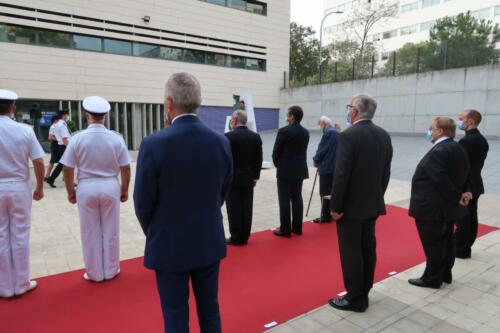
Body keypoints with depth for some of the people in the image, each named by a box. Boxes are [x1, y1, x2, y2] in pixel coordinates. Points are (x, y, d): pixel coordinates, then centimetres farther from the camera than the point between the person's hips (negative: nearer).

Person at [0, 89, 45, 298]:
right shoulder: (25, 130, -7)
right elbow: (39, 162, -7)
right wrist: (39, 188, 5)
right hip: (19, 188, 0)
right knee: (20, 237, 10)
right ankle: (21, 284, 21)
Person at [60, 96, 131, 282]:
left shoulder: (78, 138, -7)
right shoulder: (116, 138, -6)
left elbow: (68, 169, -3)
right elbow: (125, 168, -2)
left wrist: (70, 191, 10)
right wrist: (125, 190, 11)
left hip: (87, 188, 0)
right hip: (110, 187, 1)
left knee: (90, 233, 12)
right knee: (111, 232, 13)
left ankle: (94, 273, 24)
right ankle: (111, 271, 25)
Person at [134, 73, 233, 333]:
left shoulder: (154, 144, -18)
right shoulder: (221, 142, -6)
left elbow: (143, 203, -9)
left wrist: (153, 233, 10)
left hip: (170, 245, -3)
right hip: (210, 242, 4)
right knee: (210, 309, 20)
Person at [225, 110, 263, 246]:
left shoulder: (228, 137, -12)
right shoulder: (256, 137, 3)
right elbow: (259, 159, 4)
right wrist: (255, 176, 10)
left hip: (232, 178, -5)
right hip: (248, 178, 5)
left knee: (234, 208, 3)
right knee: (246, 208, 9)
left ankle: (236, 237, 9)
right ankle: (244, 236, 17)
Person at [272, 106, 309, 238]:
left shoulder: (284, 131, -14)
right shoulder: (305, 132, 5)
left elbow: (276, 152, -9)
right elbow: (303, 151, 8)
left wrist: (278, 165, 8)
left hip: (285, 170, -6)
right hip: (300, 170, 6)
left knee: (285, 200, 0)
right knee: (297, 198, 12)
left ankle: (285, 230, 5)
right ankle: (297, 228, 19)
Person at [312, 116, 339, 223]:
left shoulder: (328, 133, -14)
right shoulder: (336, 133, 14)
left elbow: (322, 149, -15)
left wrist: (316, 160, 1)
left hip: (326, 167, -9)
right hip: (334, 167, 9)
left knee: (325, 193, -3)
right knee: (332, 191, 15)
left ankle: (325, 216, 2)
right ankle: (331, 214, 23)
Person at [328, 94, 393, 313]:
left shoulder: (348, 135, -19)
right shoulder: (384, 135, 5)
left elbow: (341, 175, -21)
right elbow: (386, 173, 9)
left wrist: (335, 206, -14)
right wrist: (378, 196, 18)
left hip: (351, 204, -8)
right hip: (373, 203, 8)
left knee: (350, 251, 4)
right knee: (368, 248, 16)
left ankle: (355, 298, 15)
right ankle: (364, 291, 30)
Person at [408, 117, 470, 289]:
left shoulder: (438, 151, -22)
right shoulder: (459, 149, 10)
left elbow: (441, 180, -27)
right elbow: (462, 175, 14)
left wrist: (457, 196, -16)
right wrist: (464, 192, 6)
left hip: (433, 208, -10)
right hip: (449, 207, 10)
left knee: (433, 244, 2)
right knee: (446, 242, 18)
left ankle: (432, 278, 14)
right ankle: (445, 274, 30)